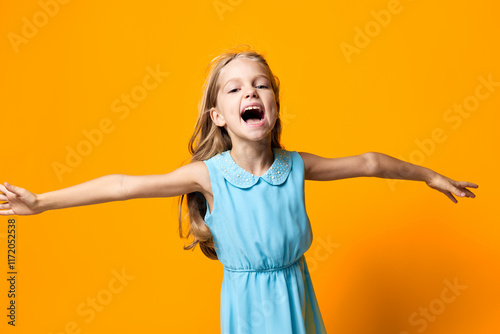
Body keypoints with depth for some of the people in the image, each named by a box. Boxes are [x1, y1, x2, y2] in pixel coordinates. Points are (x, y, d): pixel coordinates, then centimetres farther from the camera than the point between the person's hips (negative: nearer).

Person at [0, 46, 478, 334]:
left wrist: (431, 176, 11)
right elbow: (124, 186, -16)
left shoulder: (296, 166, -11)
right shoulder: (208, 174, -17)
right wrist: (39, 201, -15)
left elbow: (367, 163, 1)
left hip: (294, 294, 2)